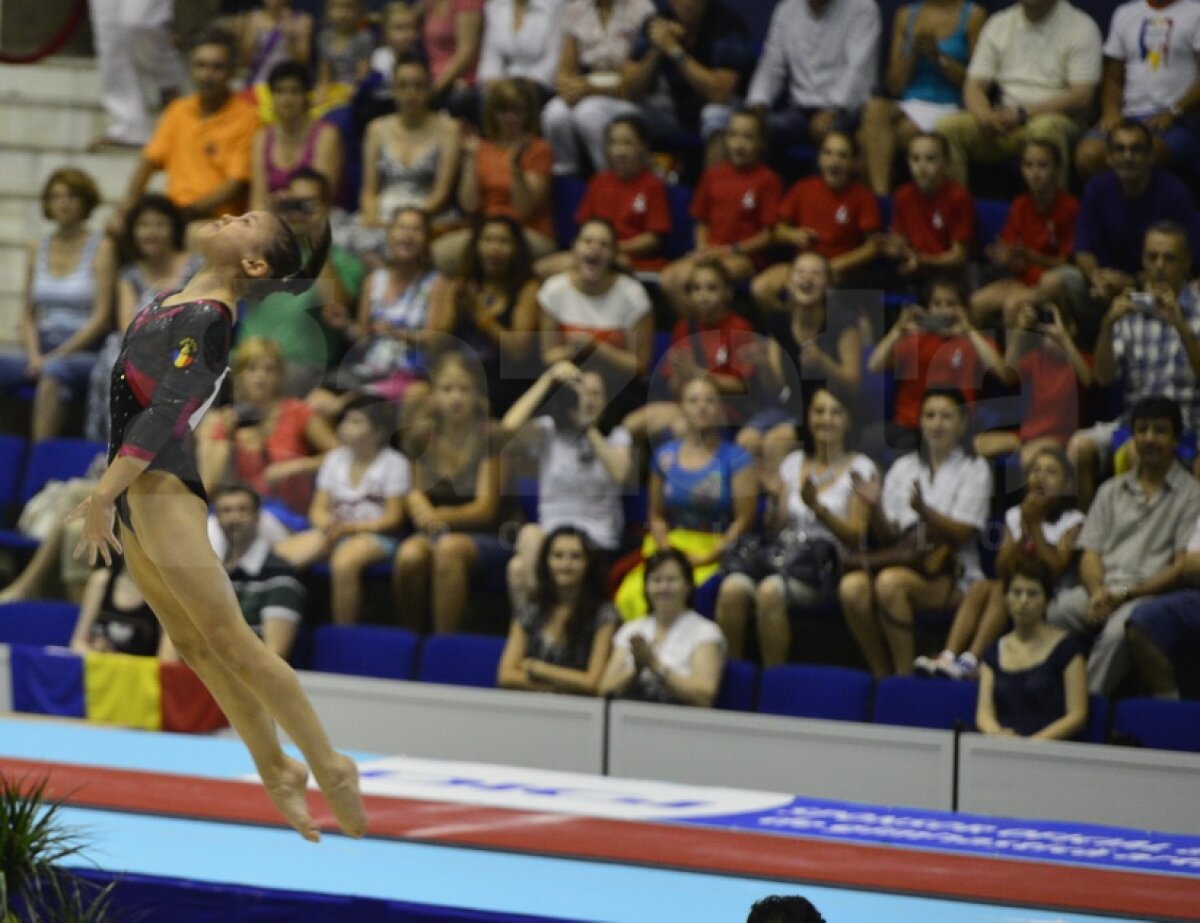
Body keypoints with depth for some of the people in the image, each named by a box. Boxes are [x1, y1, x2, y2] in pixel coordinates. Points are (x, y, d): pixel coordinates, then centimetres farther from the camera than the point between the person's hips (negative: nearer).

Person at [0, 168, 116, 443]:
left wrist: (57, 355, -12)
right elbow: (28, 314, 14)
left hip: (84, 352, -5)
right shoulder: (38, 249, 15)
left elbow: (101, 317, -5)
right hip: (42, 350, 5)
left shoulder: (101, 247, 1)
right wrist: (34, 355, -4)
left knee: (54, 372, -37)